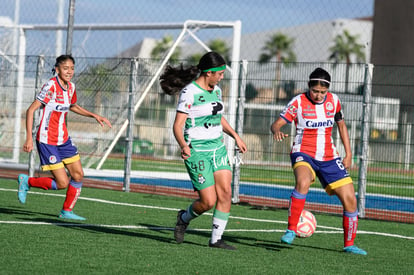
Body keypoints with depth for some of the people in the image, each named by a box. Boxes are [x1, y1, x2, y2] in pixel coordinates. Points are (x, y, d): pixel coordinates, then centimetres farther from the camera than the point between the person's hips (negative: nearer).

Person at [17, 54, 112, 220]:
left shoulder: (71, 87, 5)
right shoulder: (51, 86, -18)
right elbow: (31, 110, -18)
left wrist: (94, 116, 19)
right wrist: (29, 138, -23)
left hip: (64, 140, 8)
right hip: (47, 141, -8)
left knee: (78, 175, 3)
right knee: (62, 183, -9)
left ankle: (67, 211, 18)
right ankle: (26, 181, 11)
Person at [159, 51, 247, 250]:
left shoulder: (216, 90, 10)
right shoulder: (189, 92, -14)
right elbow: (178, 125, -17)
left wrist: (235, 136, 22)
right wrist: (183, 146, -33)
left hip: (218, 149, 7)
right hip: (197, 151, -7)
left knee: (225, 192, -6)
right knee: (208, 201, -9)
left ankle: (216, 239, 3)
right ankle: (184, 218, 22)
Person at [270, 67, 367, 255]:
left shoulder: (333, 100, 2)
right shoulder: (298, 102, -9)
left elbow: (341, 124, 17)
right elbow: (277, 124, -12)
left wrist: (348, 153, 12)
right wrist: (277, 131, -36)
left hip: (329, 157, 4)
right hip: (304, 153, -4)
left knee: (350, 200, -3)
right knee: (303, 182, -38)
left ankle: (349, 244, 16)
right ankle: (291, 230, -27)